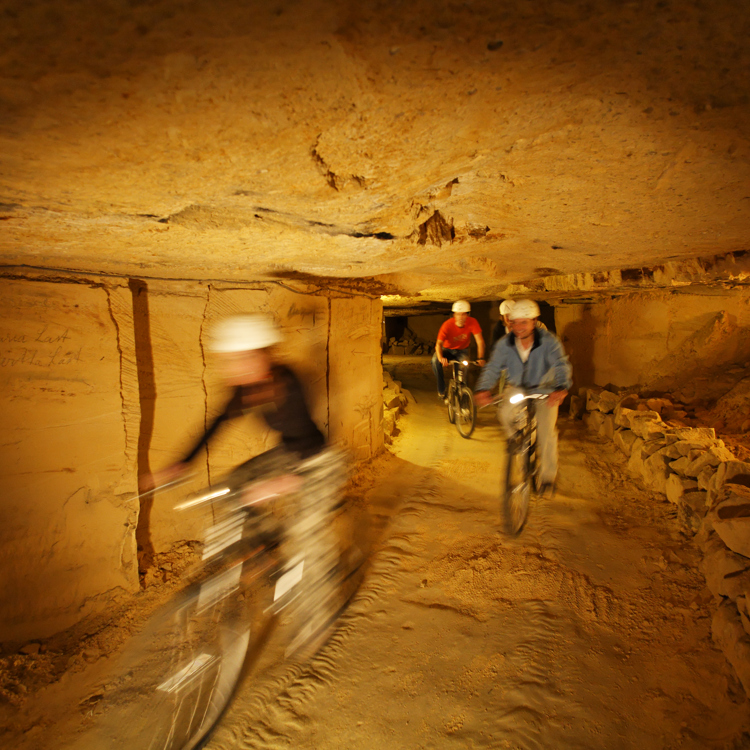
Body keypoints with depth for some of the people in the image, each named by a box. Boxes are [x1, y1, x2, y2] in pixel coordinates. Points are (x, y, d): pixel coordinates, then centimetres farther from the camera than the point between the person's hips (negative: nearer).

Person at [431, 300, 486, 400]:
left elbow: (480, 341, -25)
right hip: (448, 350, -1)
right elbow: (439, 344, -36)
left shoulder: (472, 322, -22)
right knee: (435, 360, -31)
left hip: (462, 351, 1)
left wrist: (480, 358, -41)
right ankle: (441, 391, -16)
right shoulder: (448, 325, -27)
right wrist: (441, 357, -56)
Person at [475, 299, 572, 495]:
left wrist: (561, 388, -54)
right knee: (506, 413, -26)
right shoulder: (504, 344, -17)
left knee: (546, 431, -16)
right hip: (516, 388, 2)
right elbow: (492, 368, -24)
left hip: (544, 390, -2)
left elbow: (561, 365, -34)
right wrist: (482, 389, -43)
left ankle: (548, 476, 4)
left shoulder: (549, 342, -22)